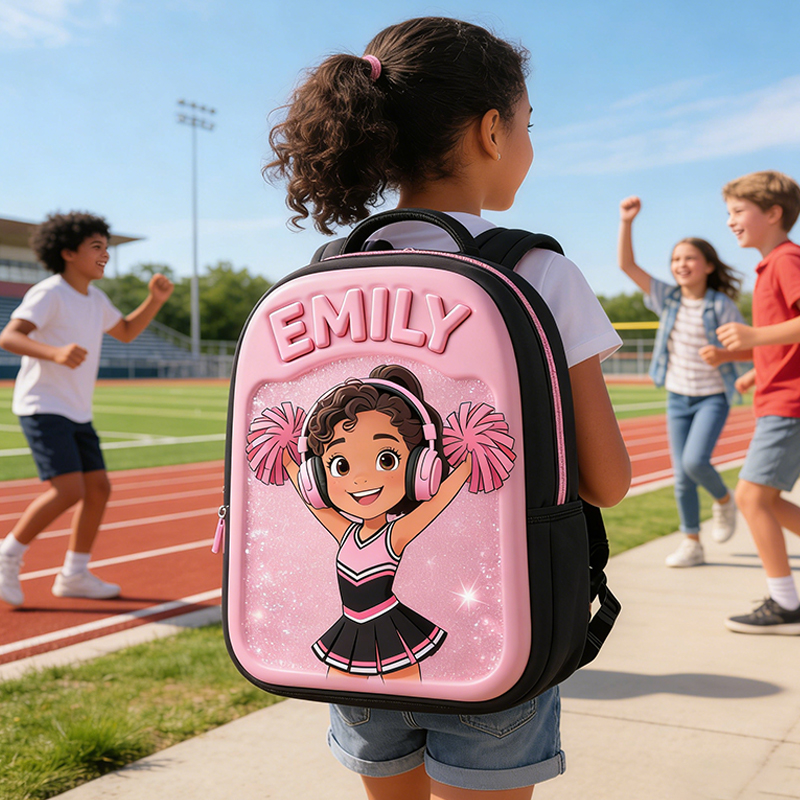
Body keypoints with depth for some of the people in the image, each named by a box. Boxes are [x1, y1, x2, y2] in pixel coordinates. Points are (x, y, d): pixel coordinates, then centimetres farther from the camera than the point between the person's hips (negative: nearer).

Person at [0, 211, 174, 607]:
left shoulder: (95, 298, 11)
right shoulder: (49, 293, -14)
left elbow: (126, 332, 27)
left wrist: (155, 300, 11)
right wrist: (55, 352, -43)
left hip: (76, 412, 9)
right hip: (42, 407, -9)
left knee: (98, 488, 7)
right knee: (68, 491, -20)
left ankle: (74, 576, 19)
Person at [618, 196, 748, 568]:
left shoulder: (721, 305, -10)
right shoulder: (667, 297, -1)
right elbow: (626, 264, -5)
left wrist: (724, 355, -26)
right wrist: (626, 222, -15)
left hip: (712, 396, -4)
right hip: (678, 397, 4)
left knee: (695, 461, -22)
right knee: (681, 475, 4)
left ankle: (724, 500, 10)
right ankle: (692, 543, 16)